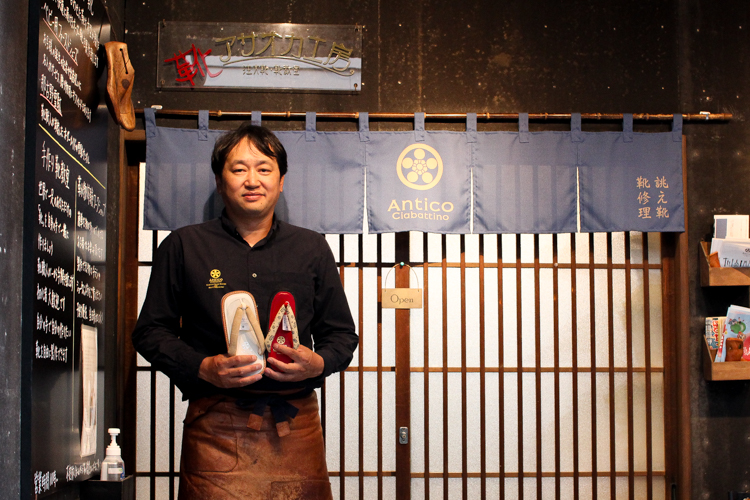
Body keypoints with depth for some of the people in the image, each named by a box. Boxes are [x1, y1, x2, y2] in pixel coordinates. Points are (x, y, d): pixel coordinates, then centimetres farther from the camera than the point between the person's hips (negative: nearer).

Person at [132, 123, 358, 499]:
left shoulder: (312, 249, 14)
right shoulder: (183, 247, 8)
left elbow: (342, 334, 17)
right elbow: (150, 331, 8)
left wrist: (317, 364, -6)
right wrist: (202, 368, -10)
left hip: (296, 424, 2)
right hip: (215, 424, -2)